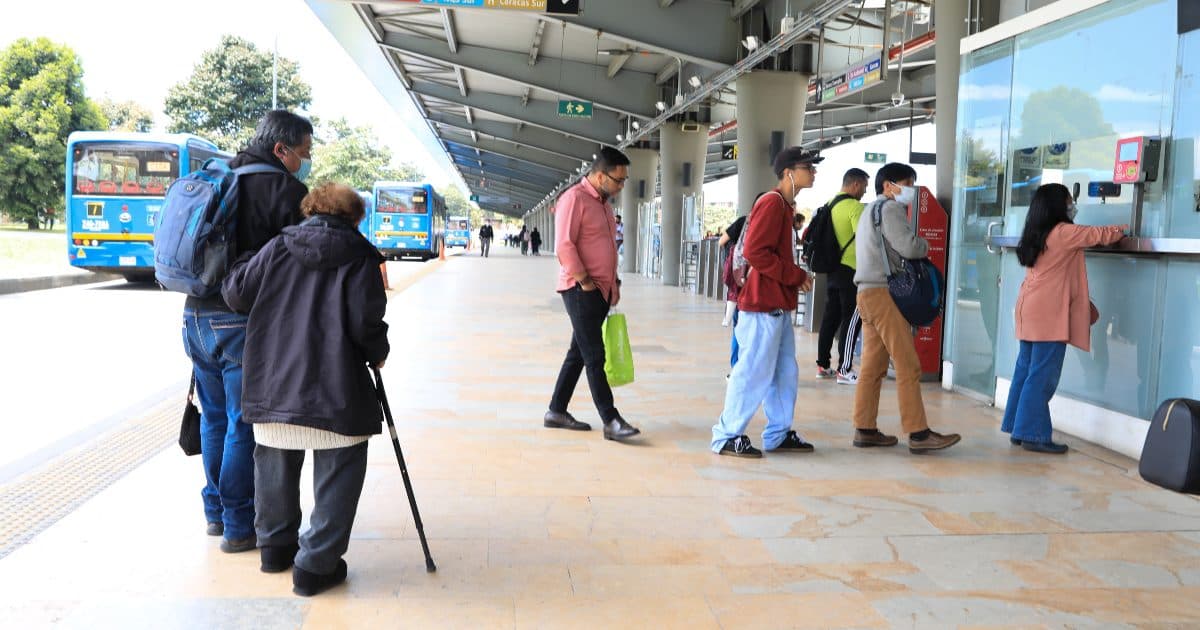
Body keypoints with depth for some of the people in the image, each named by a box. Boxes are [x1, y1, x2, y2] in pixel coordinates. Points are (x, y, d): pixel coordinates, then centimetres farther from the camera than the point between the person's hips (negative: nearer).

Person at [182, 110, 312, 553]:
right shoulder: (285, 189, -9)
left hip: (197, 315, 8)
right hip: (244, 323, -7)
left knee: (215, 417, 18)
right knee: (245, 424, 1)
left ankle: (215, 512, 29)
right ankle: (238, 526, 9)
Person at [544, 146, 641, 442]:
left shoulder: (603, 202, 16)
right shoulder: (574, 198, -12)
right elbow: (564, 246, -18)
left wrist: (613, 284, 16)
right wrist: (585, 282, -17)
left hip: (601, 291, 9)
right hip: (580, 290, -9)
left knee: (579, 353, 12)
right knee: (595, 356, -7)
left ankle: (556, 411, 21)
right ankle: (611, 420, -5)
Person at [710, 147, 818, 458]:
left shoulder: (784, 205, 17)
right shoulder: (772, 203, -13)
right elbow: (754, 251, -22)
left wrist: (797, 278, 5)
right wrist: (796, 276, -16)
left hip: (779, 305, 10)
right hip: (763, 304, -10)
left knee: (785, 372, 14)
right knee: (754, 372, -5)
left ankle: (778, 434, 23)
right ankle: (727, 437, 4)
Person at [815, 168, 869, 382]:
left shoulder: (831, 204, 11)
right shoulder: (856, 207, -13)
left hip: (832, 268, 8)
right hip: (851, 270, -8)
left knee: (830, 317, 13)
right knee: (850, 319, -3)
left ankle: (823, 365, 18)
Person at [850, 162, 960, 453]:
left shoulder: (871, 210, 26)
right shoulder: (890, 208, -6)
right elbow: (909, 247, -17)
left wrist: (917, 246, 9)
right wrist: (925, 244, 3)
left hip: (868, 292, 10)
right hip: (884, 291, -10)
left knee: (873, 367, 8)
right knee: (908, 366, -10)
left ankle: (865, 430, 9)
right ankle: (918, 433, -11)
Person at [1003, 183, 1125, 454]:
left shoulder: (1037, 234, 15)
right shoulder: (1064, 232, -10)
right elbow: (1102, 235, -1)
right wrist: (1125, 228, 20)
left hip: (1031, 311, 9)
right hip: (1048, 313, -9)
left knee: (1026, 371, 11)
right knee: (1043, 375, -6)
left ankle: (1019, 428, 16)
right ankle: (1034, 435, -4)